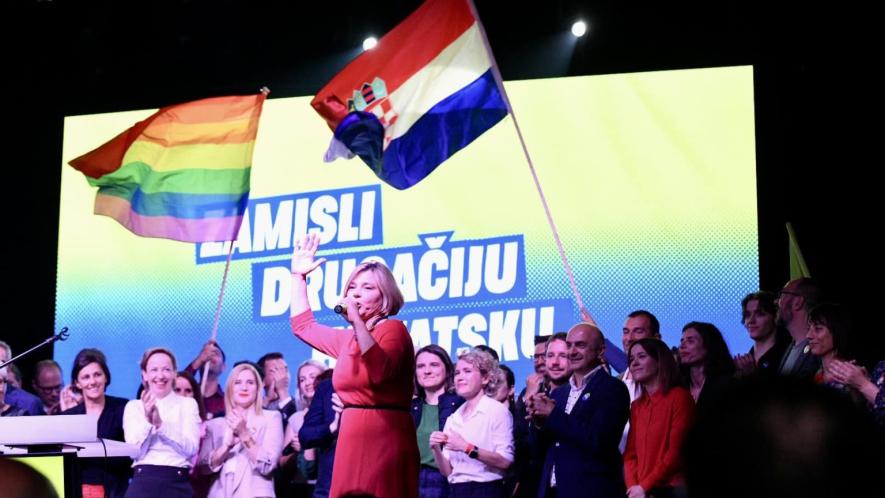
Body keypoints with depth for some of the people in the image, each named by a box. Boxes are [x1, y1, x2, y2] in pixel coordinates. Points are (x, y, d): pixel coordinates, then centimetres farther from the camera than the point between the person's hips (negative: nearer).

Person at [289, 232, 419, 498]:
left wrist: (357, 319, -26)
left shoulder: (394, 329, -5)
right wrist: (298, 276, 25)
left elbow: (380, 372, -24)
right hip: (351, 440, 8)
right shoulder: (349, 338, 18)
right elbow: (303, 326, 30)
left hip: (385, 440, -8)